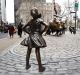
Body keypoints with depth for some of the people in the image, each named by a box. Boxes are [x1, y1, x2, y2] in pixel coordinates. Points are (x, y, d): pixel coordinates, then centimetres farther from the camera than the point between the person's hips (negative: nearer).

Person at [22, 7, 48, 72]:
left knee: (29, 51, 14)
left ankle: (27, 65, 24)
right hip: (37, 36, -4)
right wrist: (42, 32, -8)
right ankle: (40, 67, 2)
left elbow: (24, 28, 11)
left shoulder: (30, 21, 6)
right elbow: (46, 26, -18)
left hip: (31, 37, 4)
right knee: (37, 52, -3)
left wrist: (29, 33, 9)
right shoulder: (39, 20, -7)